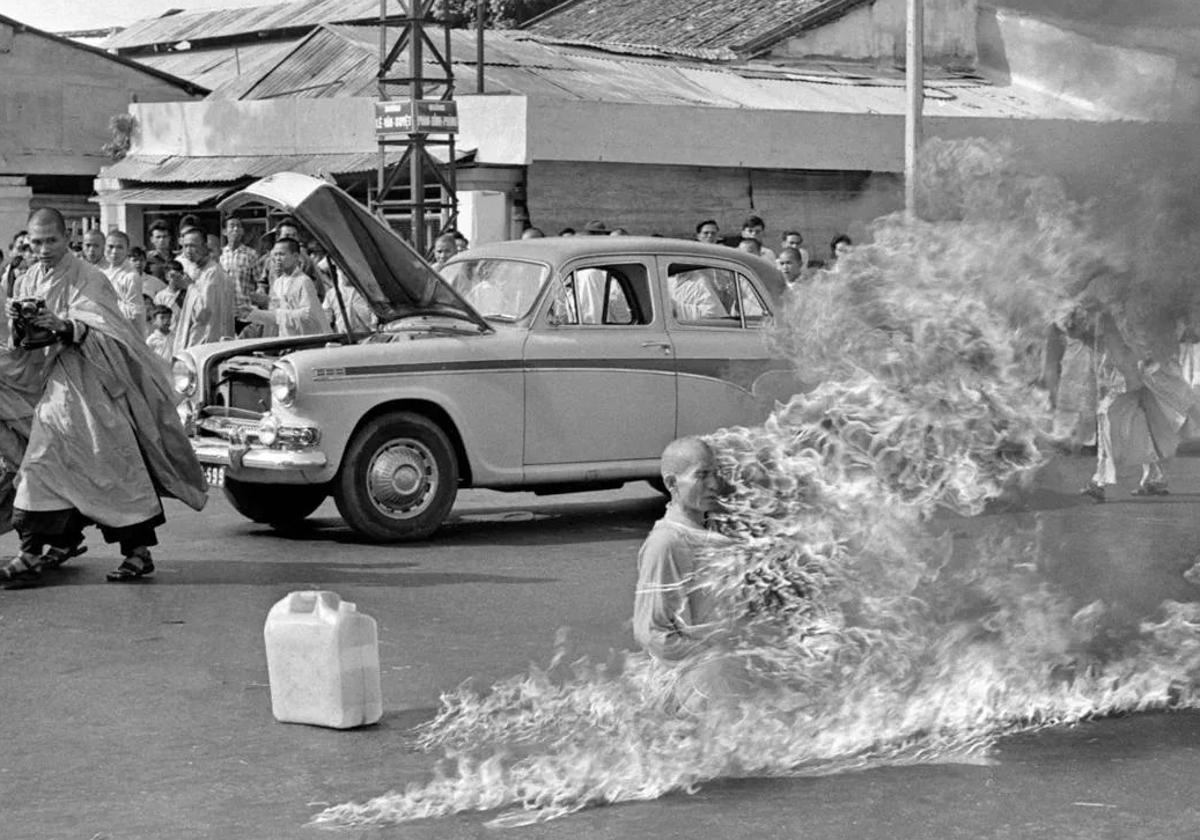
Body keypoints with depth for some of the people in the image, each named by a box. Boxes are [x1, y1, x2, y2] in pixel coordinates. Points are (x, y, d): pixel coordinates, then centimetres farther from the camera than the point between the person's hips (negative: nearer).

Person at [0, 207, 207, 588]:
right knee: (47, 462, 3)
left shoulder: (87, 278, -8)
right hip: (58, 385, 6)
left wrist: (65, 328, -35)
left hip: (95, 382, -6)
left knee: (115, 463, -6)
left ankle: (138, 550, -1)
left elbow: (100, 335, -17)